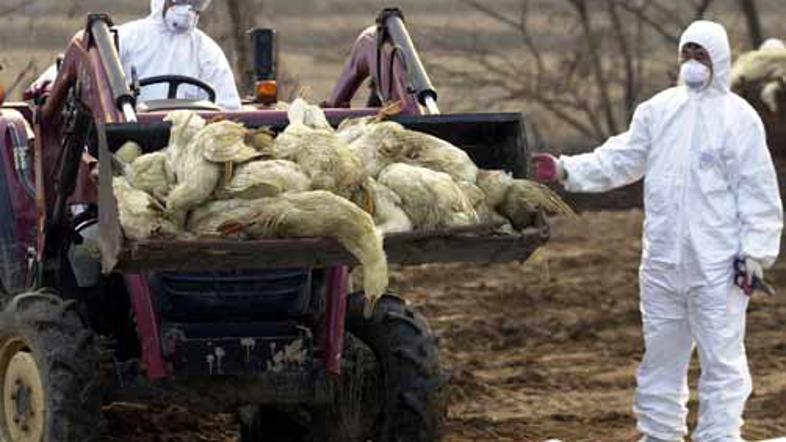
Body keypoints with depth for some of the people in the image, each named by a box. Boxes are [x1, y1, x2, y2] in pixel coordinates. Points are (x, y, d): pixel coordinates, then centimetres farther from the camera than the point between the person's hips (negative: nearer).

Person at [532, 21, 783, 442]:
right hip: (662, 259, 6)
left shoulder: (738, 118, -6)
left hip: (716, 264, -6)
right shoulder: (658, 109, 10)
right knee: (661, 353, 16)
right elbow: (620, 158, 12)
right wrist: (566, 170, 1)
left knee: (721, 357, -4)